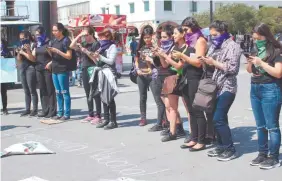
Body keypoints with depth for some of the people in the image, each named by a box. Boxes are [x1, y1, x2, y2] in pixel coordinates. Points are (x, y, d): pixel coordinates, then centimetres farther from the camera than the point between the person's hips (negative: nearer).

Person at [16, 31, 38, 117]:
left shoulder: (32, 45, -7)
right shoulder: (22, 46, 15)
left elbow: (33, 59, -13)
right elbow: (19, 59, 16)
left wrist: (24, 52, -14)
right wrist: (19, 53, -2)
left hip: (31, 68, -7)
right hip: (22, 69, 7)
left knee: (32, 90, -5)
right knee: (26, 91, 8)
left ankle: (35, 109, 0)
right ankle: (27, 109, 12)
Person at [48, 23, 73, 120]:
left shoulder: (66, 40, -7)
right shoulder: (54, 41, 14)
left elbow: (69, 56, -12)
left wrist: (57, 51, -17)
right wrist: (49, 51, -1)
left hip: (63, 70, -7)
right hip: (54, 69, 8)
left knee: (64, 92, -3)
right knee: (58, 93, 11)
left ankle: (67, 114, 1)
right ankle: (60, 113, 18)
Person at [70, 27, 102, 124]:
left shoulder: (96, 44, -7)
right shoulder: (84, 44, 13)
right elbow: (72, 46, 5)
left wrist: (85, 51, -20)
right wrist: (79, 36, 0)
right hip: (85, 70, 7)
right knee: (88, 94, 11)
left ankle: (98, 116, 1)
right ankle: (90, 115, 19)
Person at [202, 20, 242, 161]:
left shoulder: (232, 46, -8)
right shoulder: (215, 46, 15)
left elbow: (232, 68, -17)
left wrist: (214, 62, -15)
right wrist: (206, 61, -1)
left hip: (227, 88, -8)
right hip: (216, 87, 8)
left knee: (218, 119, -10)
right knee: (219, 118, 11)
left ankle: (230, 149, 1)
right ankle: (221, 146, 22)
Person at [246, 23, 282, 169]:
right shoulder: (256, 50, 11)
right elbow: (249, 70, 19)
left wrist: (261, 63, -18)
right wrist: (250, 63, -2)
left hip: (270, 90, -7)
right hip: (254, 89, 7)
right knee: (260, 126, 12)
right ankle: (262, 154, 21)